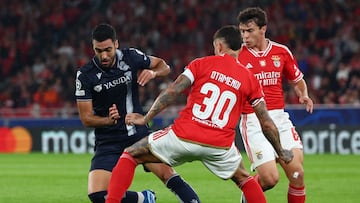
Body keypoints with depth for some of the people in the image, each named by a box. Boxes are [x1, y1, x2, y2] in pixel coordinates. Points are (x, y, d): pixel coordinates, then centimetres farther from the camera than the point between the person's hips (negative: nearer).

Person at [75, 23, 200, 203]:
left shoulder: (130, 57, -6)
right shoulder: (85, 75, -11)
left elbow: (164, 66, 11)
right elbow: (86, 118, -7)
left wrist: (153, 73, -13)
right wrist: (109, 120, -27)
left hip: (138, 132, 0)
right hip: (108, 141, 0)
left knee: (167, 174, -22)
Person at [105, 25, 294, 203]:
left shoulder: (202, 64, 6)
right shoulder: (249, 78, 12)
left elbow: (172, 92, -4)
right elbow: (267, 124, 13)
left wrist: (145, 118, 4)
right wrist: (281, 152, 26)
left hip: (184, 136, -2)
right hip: (220, 146, 2)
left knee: (130, 155, 13)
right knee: (244, 179, 30)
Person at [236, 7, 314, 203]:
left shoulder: (282, 52, 8)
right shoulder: (236, 56, -2)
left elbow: (297, 80, 22)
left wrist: (303, 95, 2)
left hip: (280, 118, 3)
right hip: (253, 122, -3)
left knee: (297, 173, -10)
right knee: (270, 178, -12)